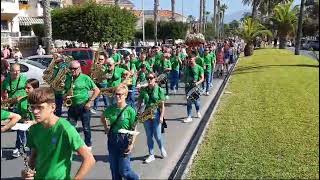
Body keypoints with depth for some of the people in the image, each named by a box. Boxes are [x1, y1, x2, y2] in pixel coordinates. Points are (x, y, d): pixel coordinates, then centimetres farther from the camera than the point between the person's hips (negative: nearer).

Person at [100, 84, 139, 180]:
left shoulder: (130, 110, -13)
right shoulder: (111, 108, 0)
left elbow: (134, 129, -11)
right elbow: (102, 118, 21)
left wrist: (131, 144, -16)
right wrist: (106, 127, 7)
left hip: (124, 140, -5)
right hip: (112, 139, 5)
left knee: (124, 170, 0)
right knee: (114, 168, 15)